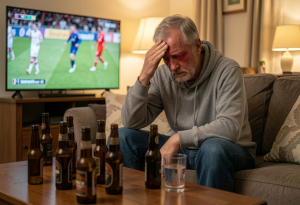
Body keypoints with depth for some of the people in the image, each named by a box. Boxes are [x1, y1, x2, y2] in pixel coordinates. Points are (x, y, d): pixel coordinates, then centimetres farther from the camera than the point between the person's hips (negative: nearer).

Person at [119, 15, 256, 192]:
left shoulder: (228, 71, -16)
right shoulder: (162, 75, -4)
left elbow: (230, 127, -28)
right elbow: (131, 123, -9)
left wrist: (178, 138, -30)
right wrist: (144, 77, -21)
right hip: (181, 148, 4)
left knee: (213, 147, -40)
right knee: (122, 136, -8)